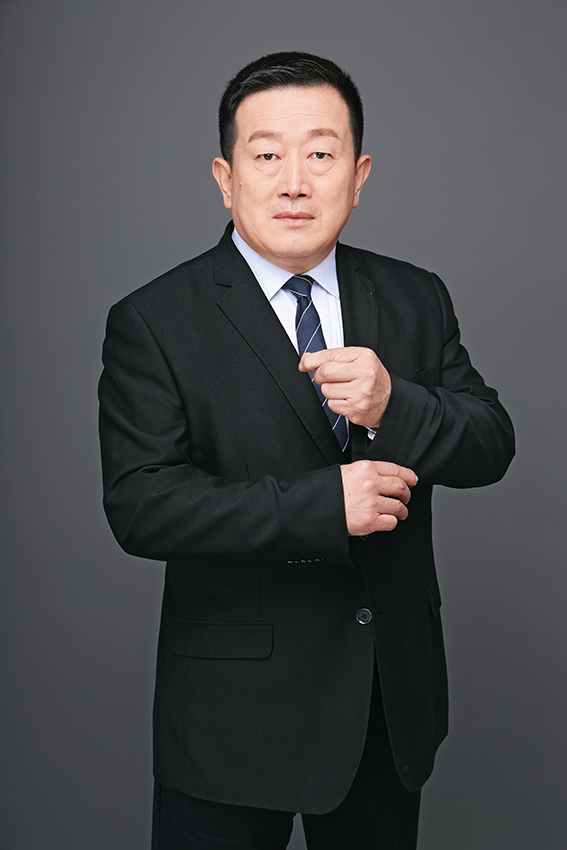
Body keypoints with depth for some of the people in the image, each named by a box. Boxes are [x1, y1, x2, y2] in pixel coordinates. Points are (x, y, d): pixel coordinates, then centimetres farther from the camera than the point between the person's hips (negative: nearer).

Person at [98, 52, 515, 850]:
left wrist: (393, 405, -23)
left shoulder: (416, 299, 2)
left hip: (393, 698, 4)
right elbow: (140, 506, -18)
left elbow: (491, 445, -2)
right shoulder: (153, 322, -11)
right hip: (235, 712, -4)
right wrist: (323, 504, -25)